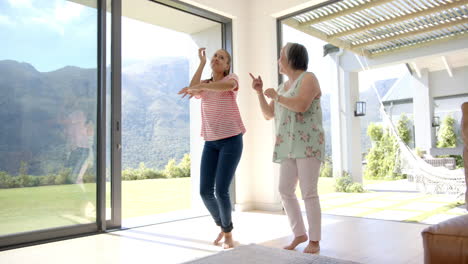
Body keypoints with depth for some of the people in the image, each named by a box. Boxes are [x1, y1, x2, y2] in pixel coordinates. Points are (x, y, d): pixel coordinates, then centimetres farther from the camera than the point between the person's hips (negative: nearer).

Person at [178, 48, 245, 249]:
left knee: (221, 191, -12)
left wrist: (199, 86, -38)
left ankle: (228, 233, 13)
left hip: (231, 140, -5)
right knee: (205, 191, -1)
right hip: (210, 142, 5)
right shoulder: (205, 85, 17)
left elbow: (226, 86, -26)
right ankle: (222, 226, 26)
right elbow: (193, 90, -8)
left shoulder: (232, 78, 1)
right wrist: (202, 63, -2)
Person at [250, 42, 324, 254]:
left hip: (308, 145, -8)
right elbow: (268, 114, 20)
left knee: (308, 193, -7)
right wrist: (260, 92, 8)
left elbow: (301, 105, -23)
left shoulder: (308, 78, -4)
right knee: (285, 191, 3)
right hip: (289, 147, 8)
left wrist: (275, 96, -9)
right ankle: (300, 234, 16)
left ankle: (314, 240, 5)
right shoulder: (284, 87, 21)